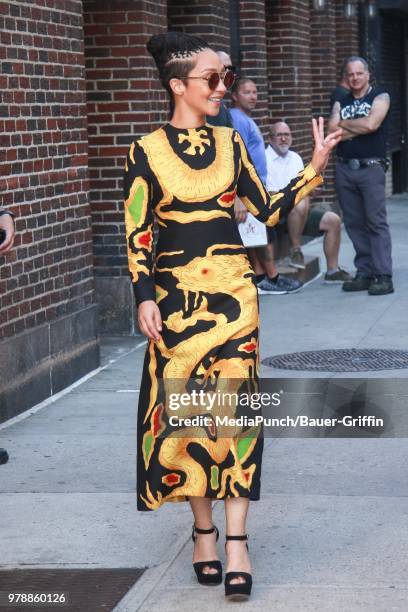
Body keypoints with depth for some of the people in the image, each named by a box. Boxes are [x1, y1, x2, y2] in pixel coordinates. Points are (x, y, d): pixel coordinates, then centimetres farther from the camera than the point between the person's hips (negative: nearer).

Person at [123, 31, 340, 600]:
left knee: (235, 405, -6)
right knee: (187, 409, 3)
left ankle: (236, 539, -4)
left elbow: (268, 211, 8)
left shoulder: (230, 143, 7)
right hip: (176, 292, -2)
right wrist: (144, 297, -11)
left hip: (233, 287, 2)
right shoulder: (146, 152, -2)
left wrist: (314, 168, -1)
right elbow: (137, 233, -2)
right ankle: (203, 530, 17)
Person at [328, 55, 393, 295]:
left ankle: (384, 276, -10)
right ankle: (365, 273, 10)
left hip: (371, 167, -5)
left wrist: (344, 124, -1)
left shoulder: (380, 97, 4)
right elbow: (333, 131, 1)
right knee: (354, 223, 5)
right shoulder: (341, 102, 16)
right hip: (345, 168, 5)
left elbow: (371, 124, -13)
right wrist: (359, 127, -8)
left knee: (376, 221, -9)